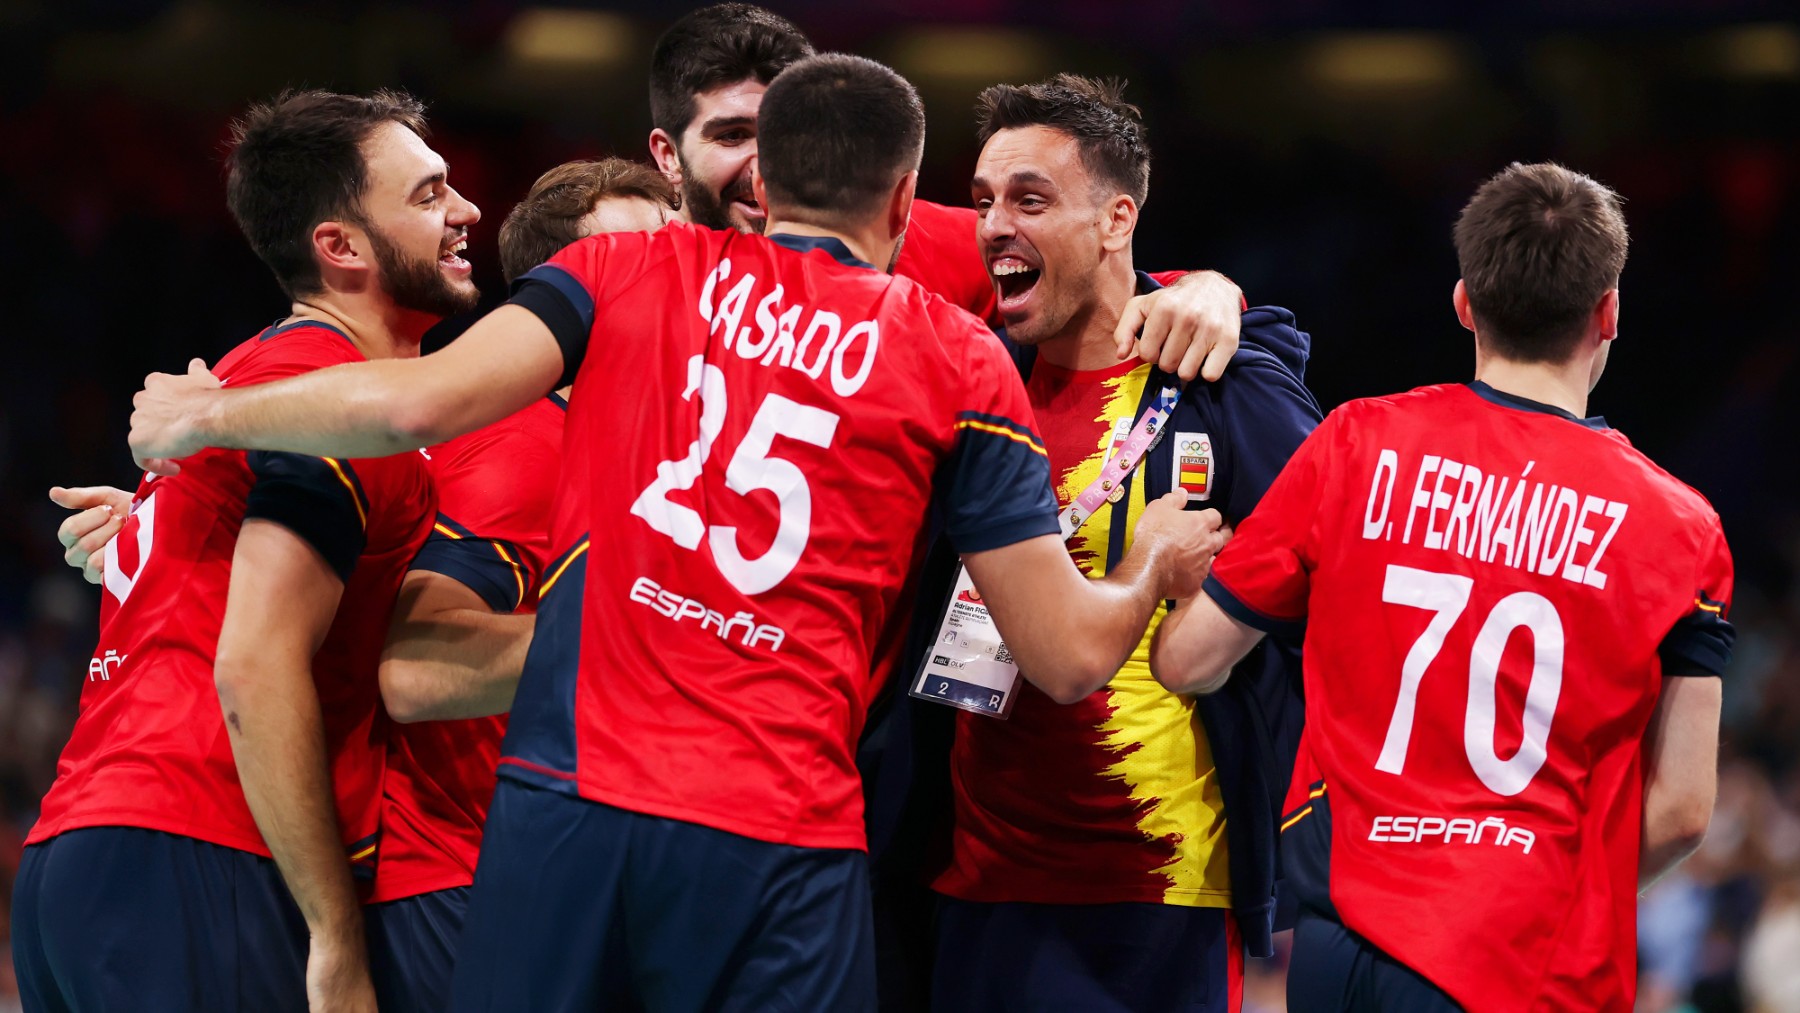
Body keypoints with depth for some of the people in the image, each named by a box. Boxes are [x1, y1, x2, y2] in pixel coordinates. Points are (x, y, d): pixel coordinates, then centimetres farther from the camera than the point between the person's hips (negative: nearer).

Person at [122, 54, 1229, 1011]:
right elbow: (1071, 653, 6)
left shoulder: (633, 268, 11)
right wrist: (1153, 567, 28)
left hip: (568, 796, 1)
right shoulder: (960, 359, 8)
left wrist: (208, 417, 12)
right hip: (781, 844, -1)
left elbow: (415, 403, -3)